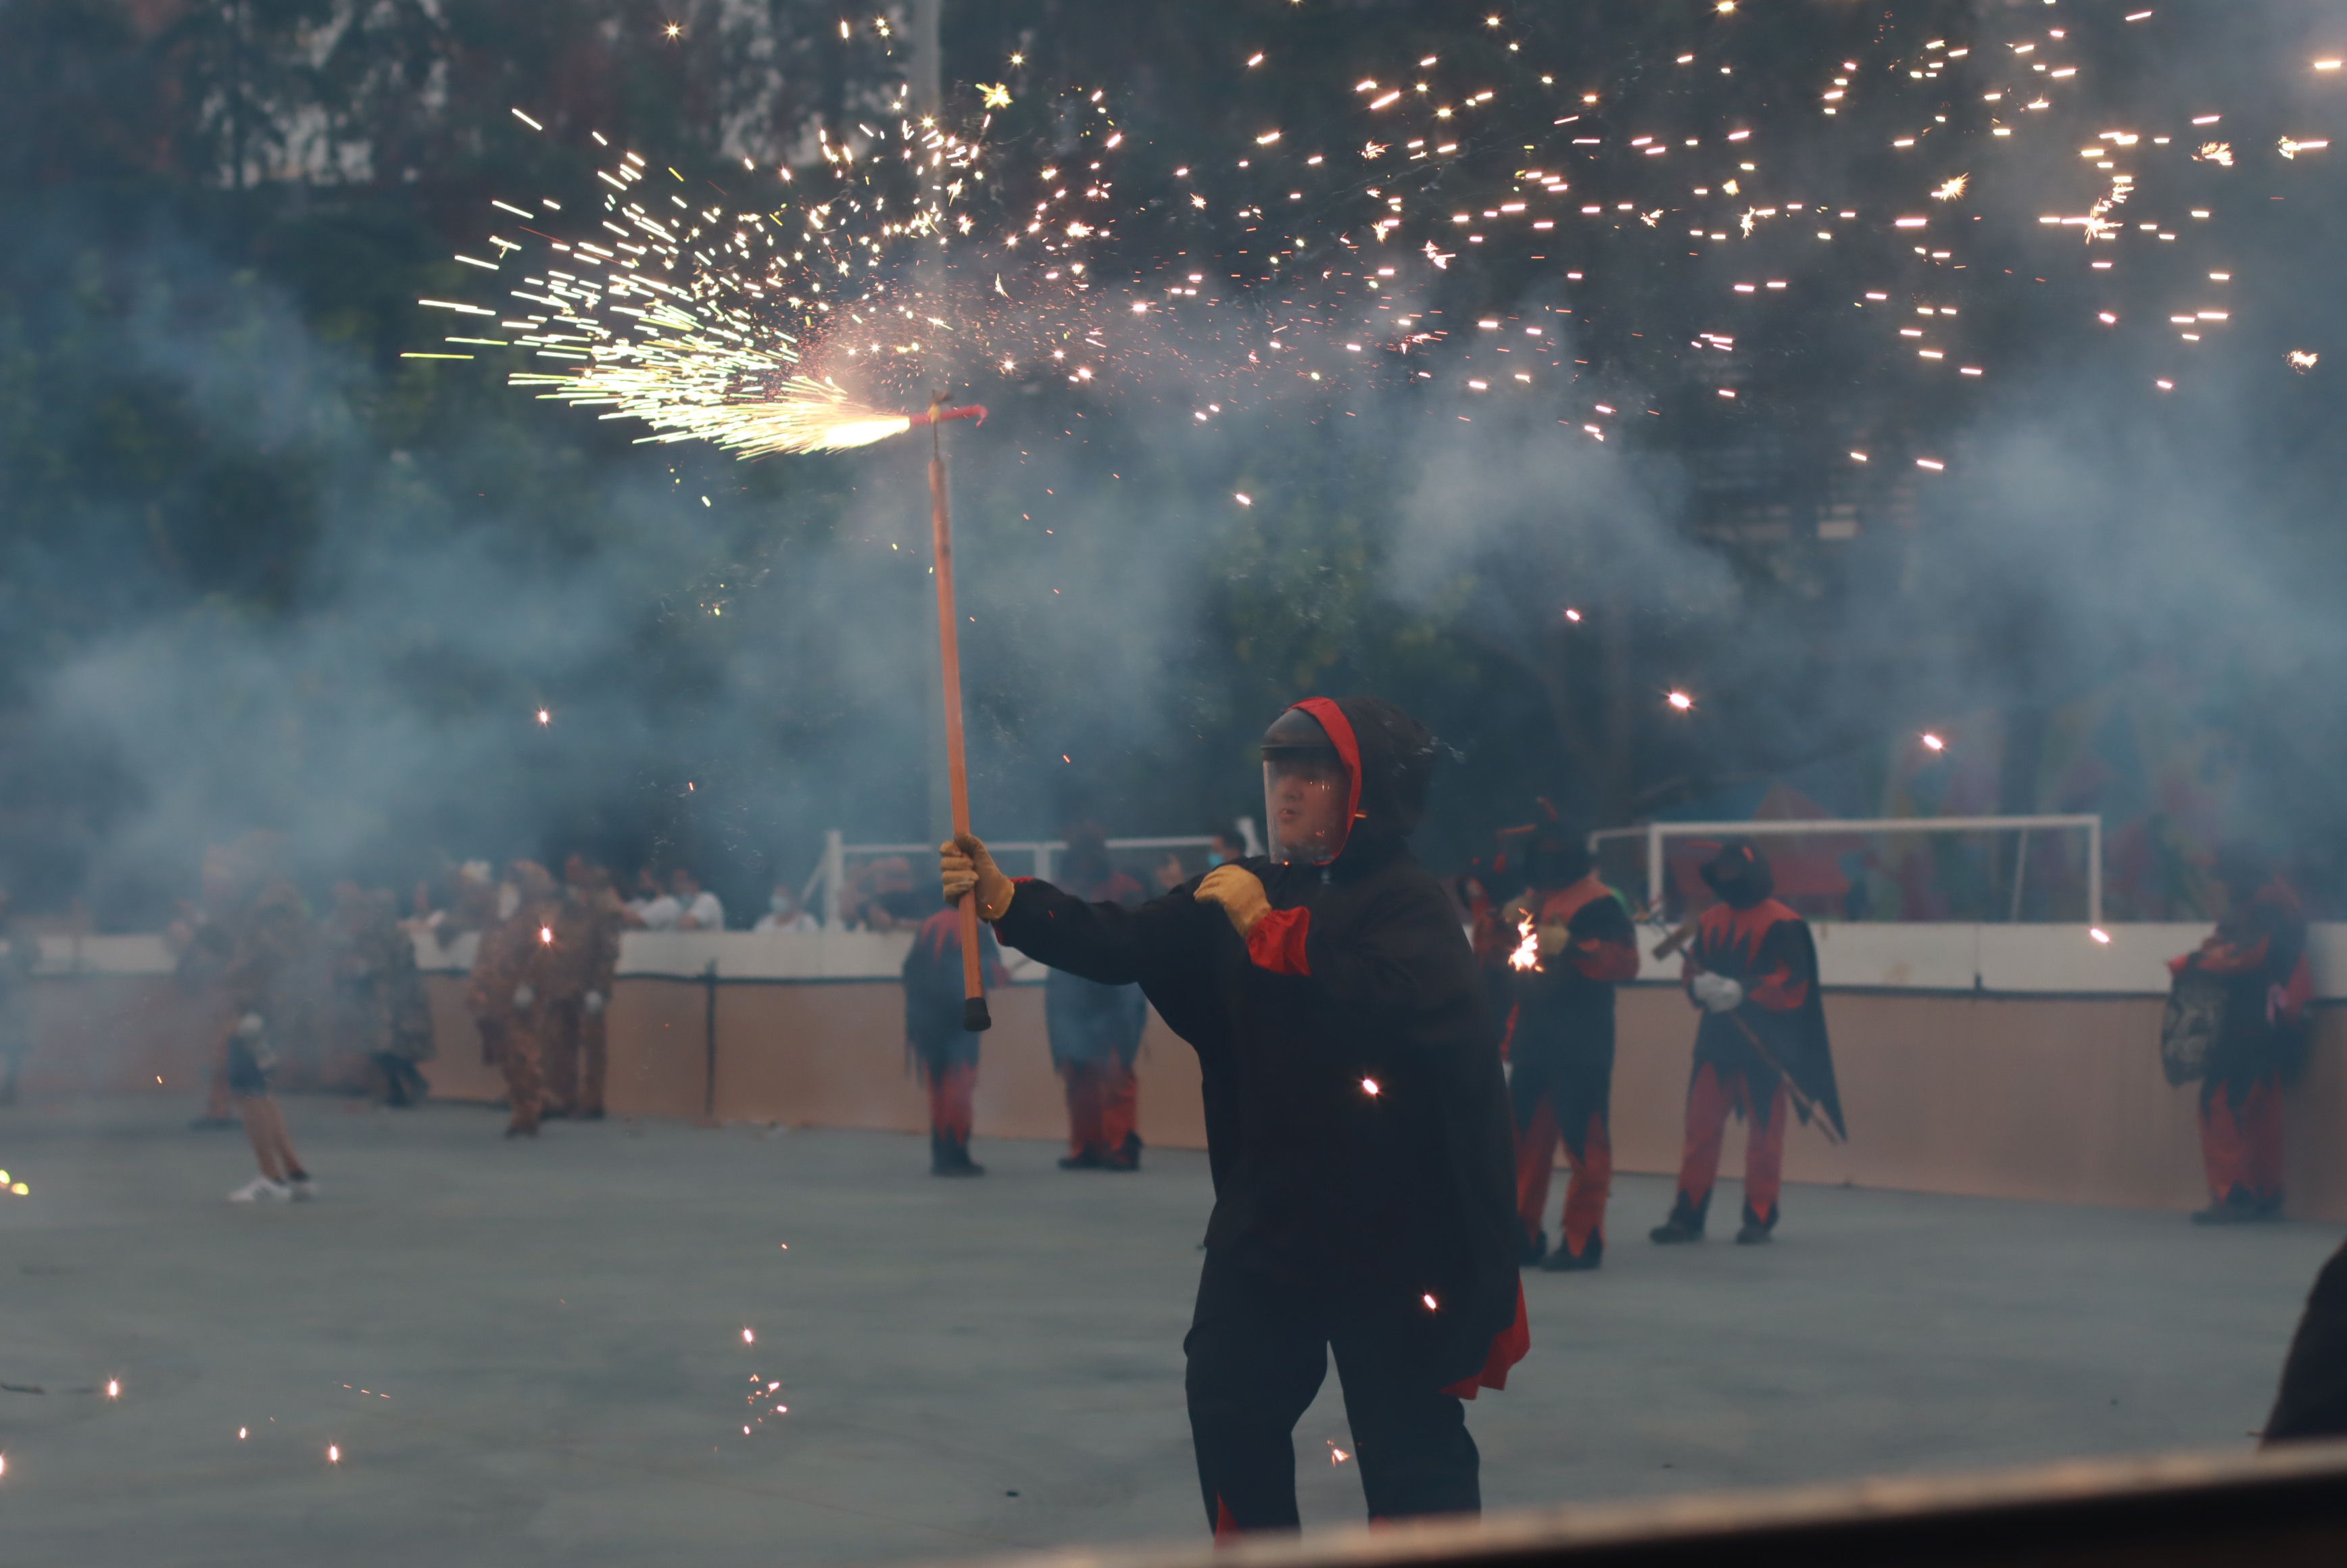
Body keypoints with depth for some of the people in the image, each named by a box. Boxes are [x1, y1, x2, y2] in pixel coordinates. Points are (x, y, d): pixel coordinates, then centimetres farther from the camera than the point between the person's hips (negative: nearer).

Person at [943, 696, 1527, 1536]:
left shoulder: (1410, 904, -10)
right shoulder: (1242, 893, 9)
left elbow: (1392, 1000, -30)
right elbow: (1121, 944, 1)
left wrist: (1267, 926, -23)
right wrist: (1006, 899, -13)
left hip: (1388, 1235, -7)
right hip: (1263, 1219, 7)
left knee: (1411, 1436, -1)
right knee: (1229, 1405, 13)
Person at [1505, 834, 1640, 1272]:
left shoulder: (1600, 902, -7)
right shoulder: (1532, 901, 17)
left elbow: (1626, 960, -15)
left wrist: (1570, 945, -23)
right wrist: (1507, 922, 6)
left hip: (1581, 1048, -8)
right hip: (1532, 1043, 8)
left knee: (1584, 1141, -6)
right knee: (1523, 1138, 10)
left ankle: (1582, 1240, -2)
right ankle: (1522, 1233, 18)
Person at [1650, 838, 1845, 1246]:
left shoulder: (1783, 924, -8)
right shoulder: (1710, 921, 11)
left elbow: (1793, 983, -13)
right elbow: (1694, 972, 12)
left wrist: (1741, 991, -23)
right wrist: (1701, 985, -12)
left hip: (1765, 1044, -5)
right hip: (1716, 1039, 6)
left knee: (1765, 1132, 2)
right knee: (1700, 1127, 5)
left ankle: (1760, 1217, 11)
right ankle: (1688, 1216, 11)